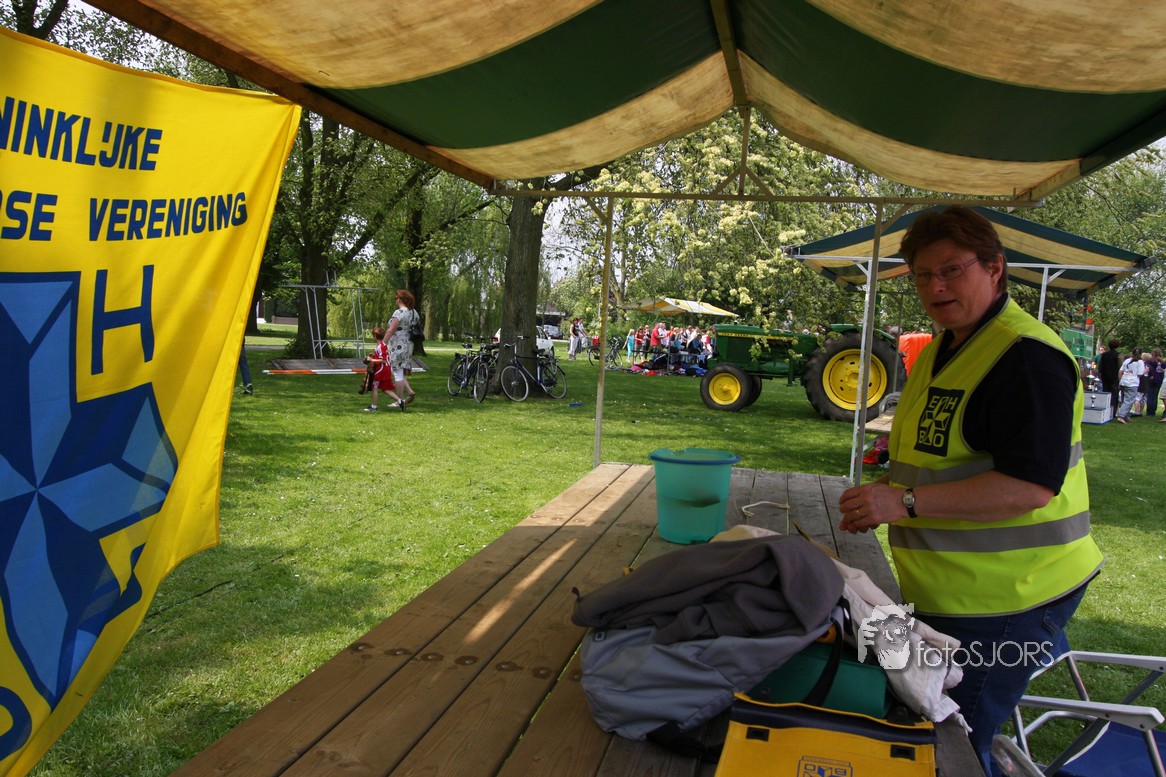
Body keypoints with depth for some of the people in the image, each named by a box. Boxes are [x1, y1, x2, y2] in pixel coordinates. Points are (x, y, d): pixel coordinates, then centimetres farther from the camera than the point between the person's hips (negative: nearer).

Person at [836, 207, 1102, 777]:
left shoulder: (1026, 355, -19)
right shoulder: (941, 351, 13)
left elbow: (1032, 485, -28)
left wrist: (906, 502, -29)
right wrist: (880, 496, 11)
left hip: (1003, 602, -10)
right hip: (949, 595, 10)